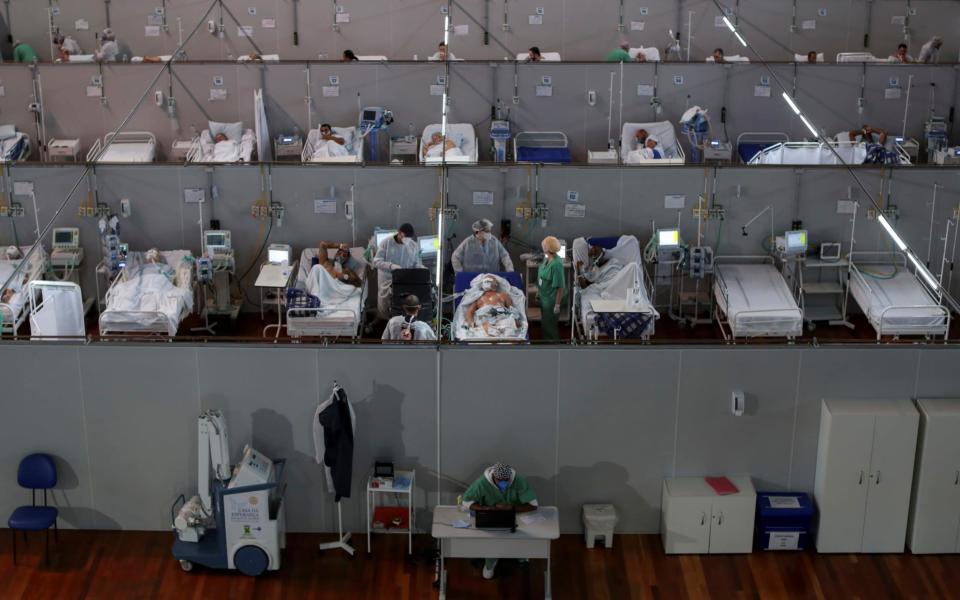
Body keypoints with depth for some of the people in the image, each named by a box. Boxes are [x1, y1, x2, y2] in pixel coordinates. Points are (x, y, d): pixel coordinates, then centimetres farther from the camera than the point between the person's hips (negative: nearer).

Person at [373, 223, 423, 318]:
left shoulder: (414, 245, 0)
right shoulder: (386, 243, -9)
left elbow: (416, 263, 8)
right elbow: (376, 262, -13)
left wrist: (421, 268, -16)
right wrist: (391, 266, -29)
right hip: (387, 281, -2)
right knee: (384, 311, 5)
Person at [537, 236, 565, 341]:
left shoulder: (556, 264, -30)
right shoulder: (546, 258, -3)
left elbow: (560, 287, -27)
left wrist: (557, 305, -22)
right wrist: (539, 291, 20)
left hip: (551, 299, -9)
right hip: (544, 297, 9)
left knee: (550, 325, 8)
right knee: (544, 322, 24)